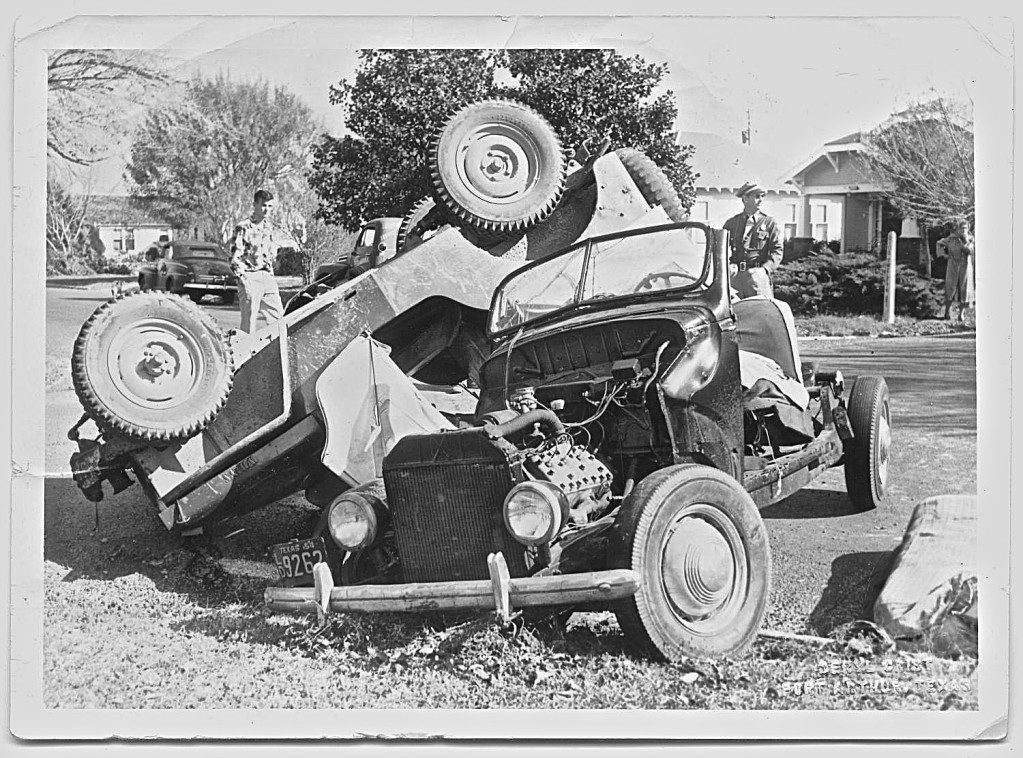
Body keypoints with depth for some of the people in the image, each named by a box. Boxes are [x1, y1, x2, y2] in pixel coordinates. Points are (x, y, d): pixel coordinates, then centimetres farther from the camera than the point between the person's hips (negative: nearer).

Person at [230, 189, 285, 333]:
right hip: (249, 277, -6)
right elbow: (235, 257, -8)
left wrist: (270, 275, 12)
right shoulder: (244, 228, -6)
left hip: (267, 277, 6)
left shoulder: (270, 229, 15)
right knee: (249, 321, -7)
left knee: (278, 315, 4)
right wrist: (242, 278, -13)